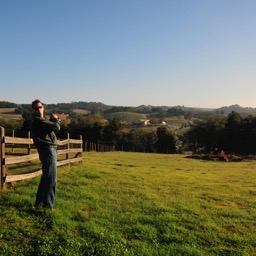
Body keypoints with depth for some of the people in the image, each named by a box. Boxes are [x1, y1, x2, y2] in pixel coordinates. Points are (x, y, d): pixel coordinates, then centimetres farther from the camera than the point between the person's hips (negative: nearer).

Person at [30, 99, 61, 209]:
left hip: (47, 150, 11)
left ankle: (39, 202, 26)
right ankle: (48, 205, -11)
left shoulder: (40, 120, 21)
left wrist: (54, 120, 2)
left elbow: (54, 128, 18)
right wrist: (55, 119, 2)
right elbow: (56, 127, -17)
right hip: (48, 150, -11)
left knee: (46, 177, 18)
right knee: (51, 178, -12)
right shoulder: (38, 120, -12)